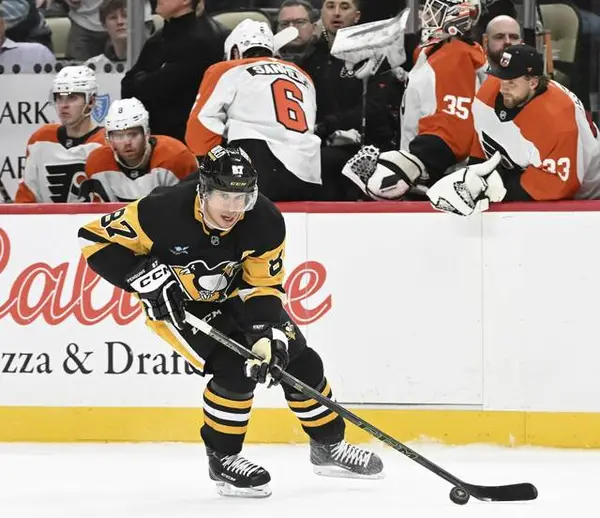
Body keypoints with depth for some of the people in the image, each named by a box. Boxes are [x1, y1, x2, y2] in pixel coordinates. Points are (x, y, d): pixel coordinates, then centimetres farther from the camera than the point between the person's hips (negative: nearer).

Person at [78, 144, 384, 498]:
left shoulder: (266, 222, -24)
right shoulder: (164, 212, -34)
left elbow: (263, 285, -15)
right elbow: (97, 239, -27)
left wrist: (267, 335, -31)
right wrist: (150, 279, -33)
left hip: (235, 295, 4)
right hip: (177, 303, -4)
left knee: (300, 361, 1)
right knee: (234, 368, -24)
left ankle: (328, 445, 25)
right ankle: (222, 458, -2)